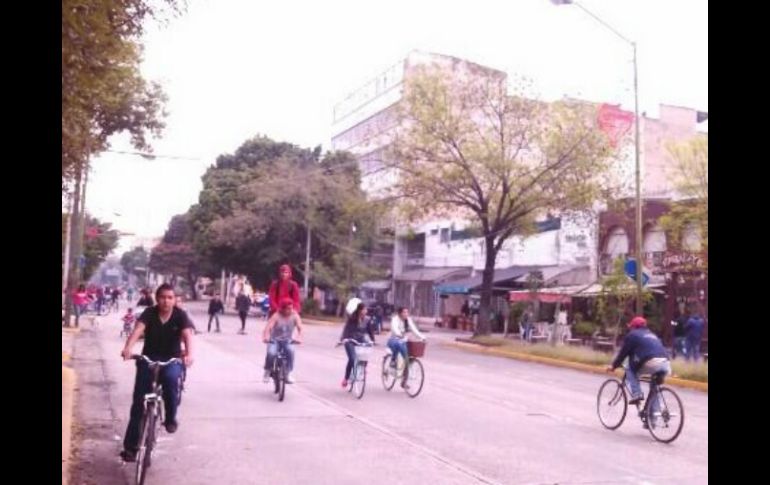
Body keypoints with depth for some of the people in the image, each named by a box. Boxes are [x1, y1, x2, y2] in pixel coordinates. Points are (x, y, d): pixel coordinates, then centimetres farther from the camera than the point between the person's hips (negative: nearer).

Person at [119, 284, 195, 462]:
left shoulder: (180, 315, -11)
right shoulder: (149, 313, -10)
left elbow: (187, 334, -27)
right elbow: (138, 329, -27)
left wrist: (189, 354, -47)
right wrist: (127, 348, -47)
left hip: (172, 359, -1)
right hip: (148, 358, 1)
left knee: (171, 378, -34)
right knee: (139, 401, -4)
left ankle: (171, 418, -10)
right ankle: (130, 446, 7)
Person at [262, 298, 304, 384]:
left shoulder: (295, 315, -11)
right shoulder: (277, 316, -17)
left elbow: (300, 328, -22)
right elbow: (268, 327, -29)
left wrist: (299, 337, -42)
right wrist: (266, 337, -48)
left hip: (287, 340, 2)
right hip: (274, 340, -1)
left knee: (291, 350, -31)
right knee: (271, 353, -30)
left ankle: (289, 373, -19)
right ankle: (267, 371, -2)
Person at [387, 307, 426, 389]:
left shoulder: (408, 320, 1)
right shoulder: (395, 319, -15)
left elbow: (414, 329, -7)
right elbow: (394, 328, -35)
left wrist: (422, 337, -23)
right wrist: (399, 334, -55)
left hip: (403, 342, 5)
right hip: (393, 340, -5)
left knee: (407, 360, -5)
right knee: (397, 343, -42)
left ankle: (404, 382, 8)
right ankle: (393, 360, -18)